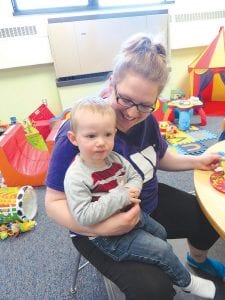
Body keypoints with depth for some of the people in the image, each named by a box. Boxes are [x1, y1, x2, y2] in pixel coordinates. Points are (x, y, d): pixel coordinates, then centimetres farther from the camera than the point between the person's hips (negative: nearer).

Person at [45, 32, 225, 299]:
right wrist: (100, 227, -36)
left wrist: (195, 162, 1)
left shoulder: (145, 118, -8)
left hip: (150, 205, 7)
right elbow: (53, 201, -22)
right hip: (100, 228, -6)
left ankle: (197, 258, 45)